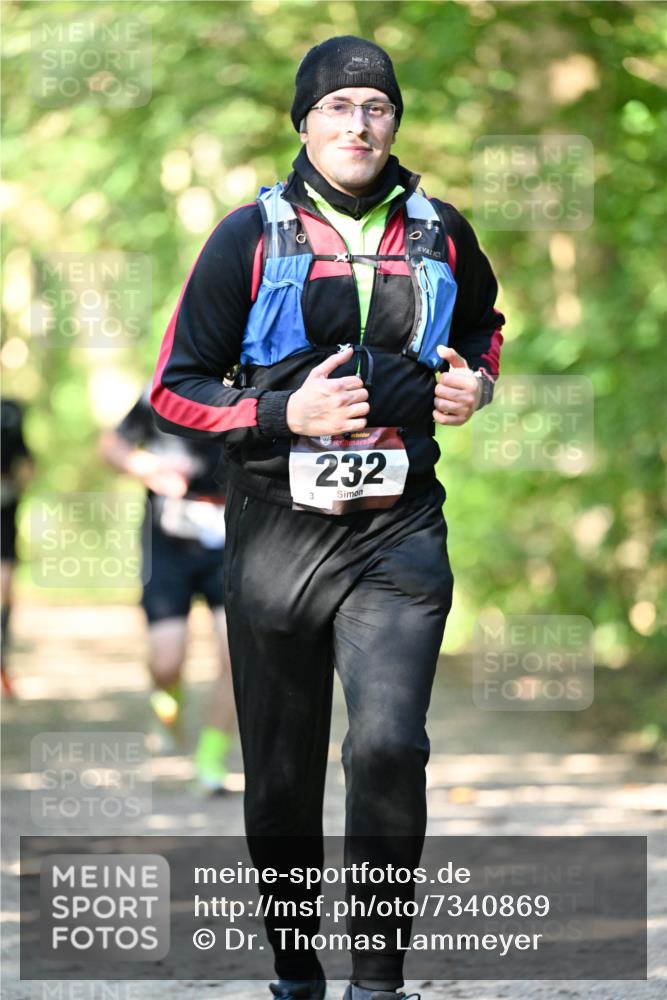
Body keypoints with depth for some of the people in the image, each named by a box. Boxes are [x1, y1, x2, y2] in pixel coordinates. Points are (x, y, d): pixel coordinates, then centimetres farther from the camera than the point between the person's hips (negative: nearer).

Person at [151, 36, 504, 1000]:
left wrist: (476, 382, 7)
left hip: (399, 531, 0)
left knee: (388, 745, -19)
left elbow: (485, 326, 29)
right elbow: (174, 390, 1)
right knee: (283, 775, 8)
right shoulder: (251, 236, -1)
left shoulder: (440, 235, 7)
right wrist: (285, 415, -14)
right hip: (278, 531, 0)